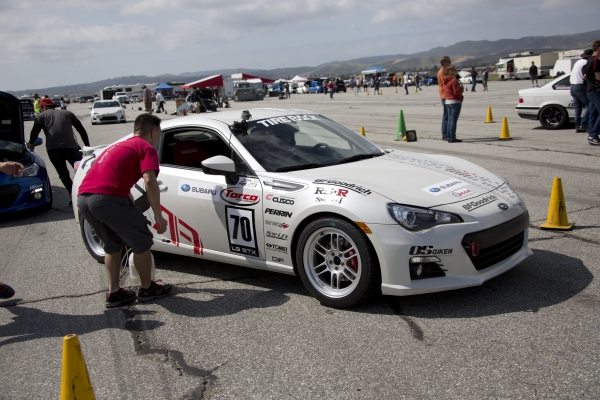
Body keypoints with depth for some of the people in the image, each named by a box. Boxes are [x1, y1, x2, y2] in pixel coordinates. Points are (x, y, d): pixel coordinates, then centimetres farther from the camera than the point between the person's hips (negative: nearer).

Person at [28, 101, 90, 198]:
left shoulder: (41, 116, 18)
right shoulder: (67, 113, 26)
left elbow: (34, 132, 5)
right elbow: (81, 130, 21)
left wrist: (30, 144, 22)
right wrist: (87, 146, 22)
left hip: (53, 149, -1)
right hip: (71, 147, 1)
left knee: (64, 174, 11)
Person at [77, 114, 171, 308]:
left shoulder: (119, 146, 32)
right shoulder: (146, 148, 6)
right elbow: (150, 182, -11)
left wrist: (133, 214, 49)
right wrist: (159, 217, -6)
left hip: (83, 198, 8)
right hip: (108, 198, -8)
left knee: (112, 245, 26)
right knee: (141, 242, 11)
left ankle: (114, 293, 28)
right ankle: (147, 288, 24)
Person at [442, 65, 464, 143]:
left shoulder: (446, 80, 12)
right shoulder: (454, 80, -15)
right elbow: (456, 92, -19)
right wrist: (461, 87, -2)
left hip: (447, 101, 9)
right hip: (455, 101, -9)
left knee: (449, 120, 12)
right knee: (453, 120, -7)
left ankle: (449, 137, 15)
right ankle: (452, 137, -8)